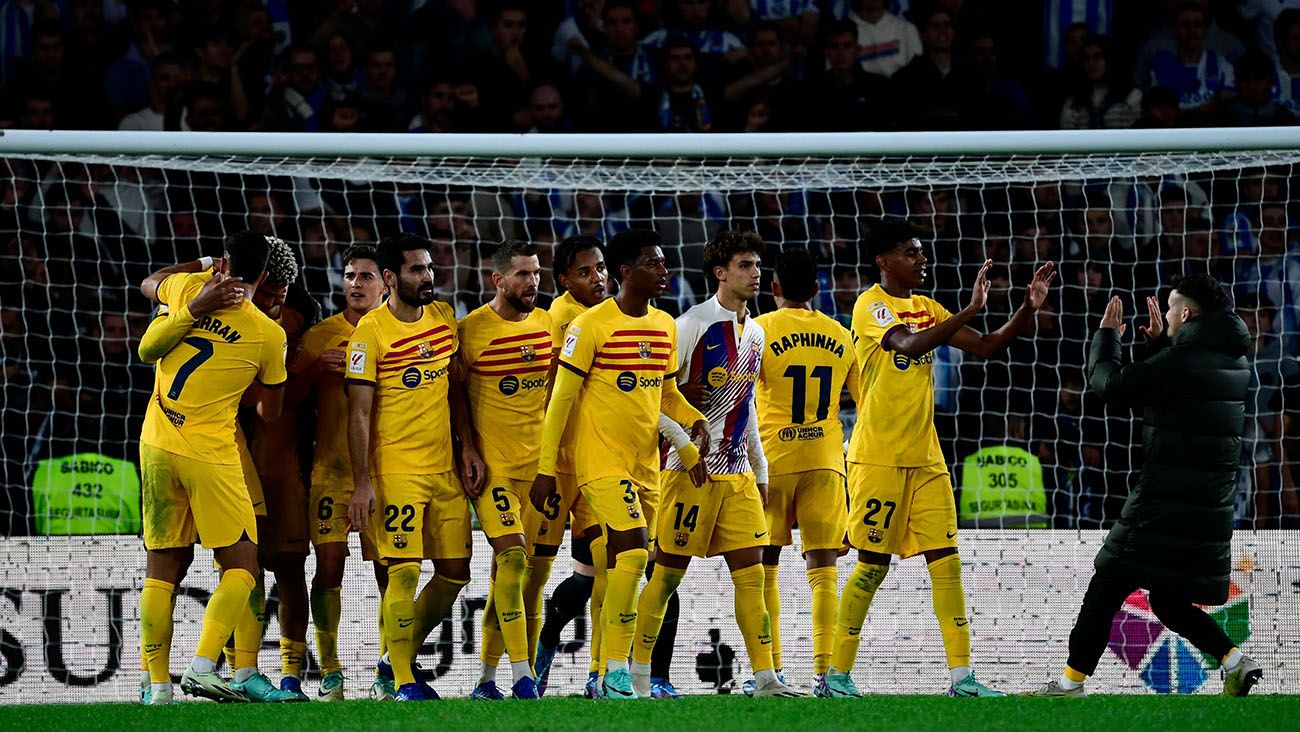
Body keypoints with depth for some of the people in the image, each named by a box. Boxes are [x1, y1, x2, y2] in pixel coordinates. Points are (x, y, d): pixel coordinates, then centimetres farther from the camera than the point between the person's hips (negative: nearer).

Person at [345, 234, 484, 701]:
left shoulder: (443, 318, 9)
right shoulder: (371, 330, -10)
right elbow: (359, 412, -11)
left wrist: (467, 448, 8)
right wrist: (362, 483, -15)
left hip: (445, 469, 7)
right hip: (395, 469, -7)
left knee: (455, 571, 7)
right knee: (405, 570, -10)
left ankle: (398, 659, 22)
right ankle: (403, 681, -2)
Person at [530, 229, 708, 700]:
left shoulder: (665, 326, 11)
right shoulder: (591, 326, -10)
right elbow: (561, 399, -8)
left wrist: (693, 420, 0)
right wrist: (546, 469, -10)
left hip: (646, 463, 7)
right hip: (601, 460, -7)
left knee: (620, 563, 9)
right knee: (634, 549, -20)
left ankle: (605, 673, 15)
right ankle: (616, 672, -16)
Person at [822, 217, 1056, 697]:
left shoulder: (927, 310, 13)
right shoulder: (870, 305, -9)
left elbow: (986, 347, 10)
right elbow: (909, 345, -27)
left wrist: (1028, 309, -4)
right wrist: (970, 309, -32)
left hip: (925, 458, 7)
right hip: (878, 456, -7)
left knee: (946, 561, -1)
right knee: (873, 564, -3)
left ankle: (961, 676, -2)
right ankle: (837, 673, 7)